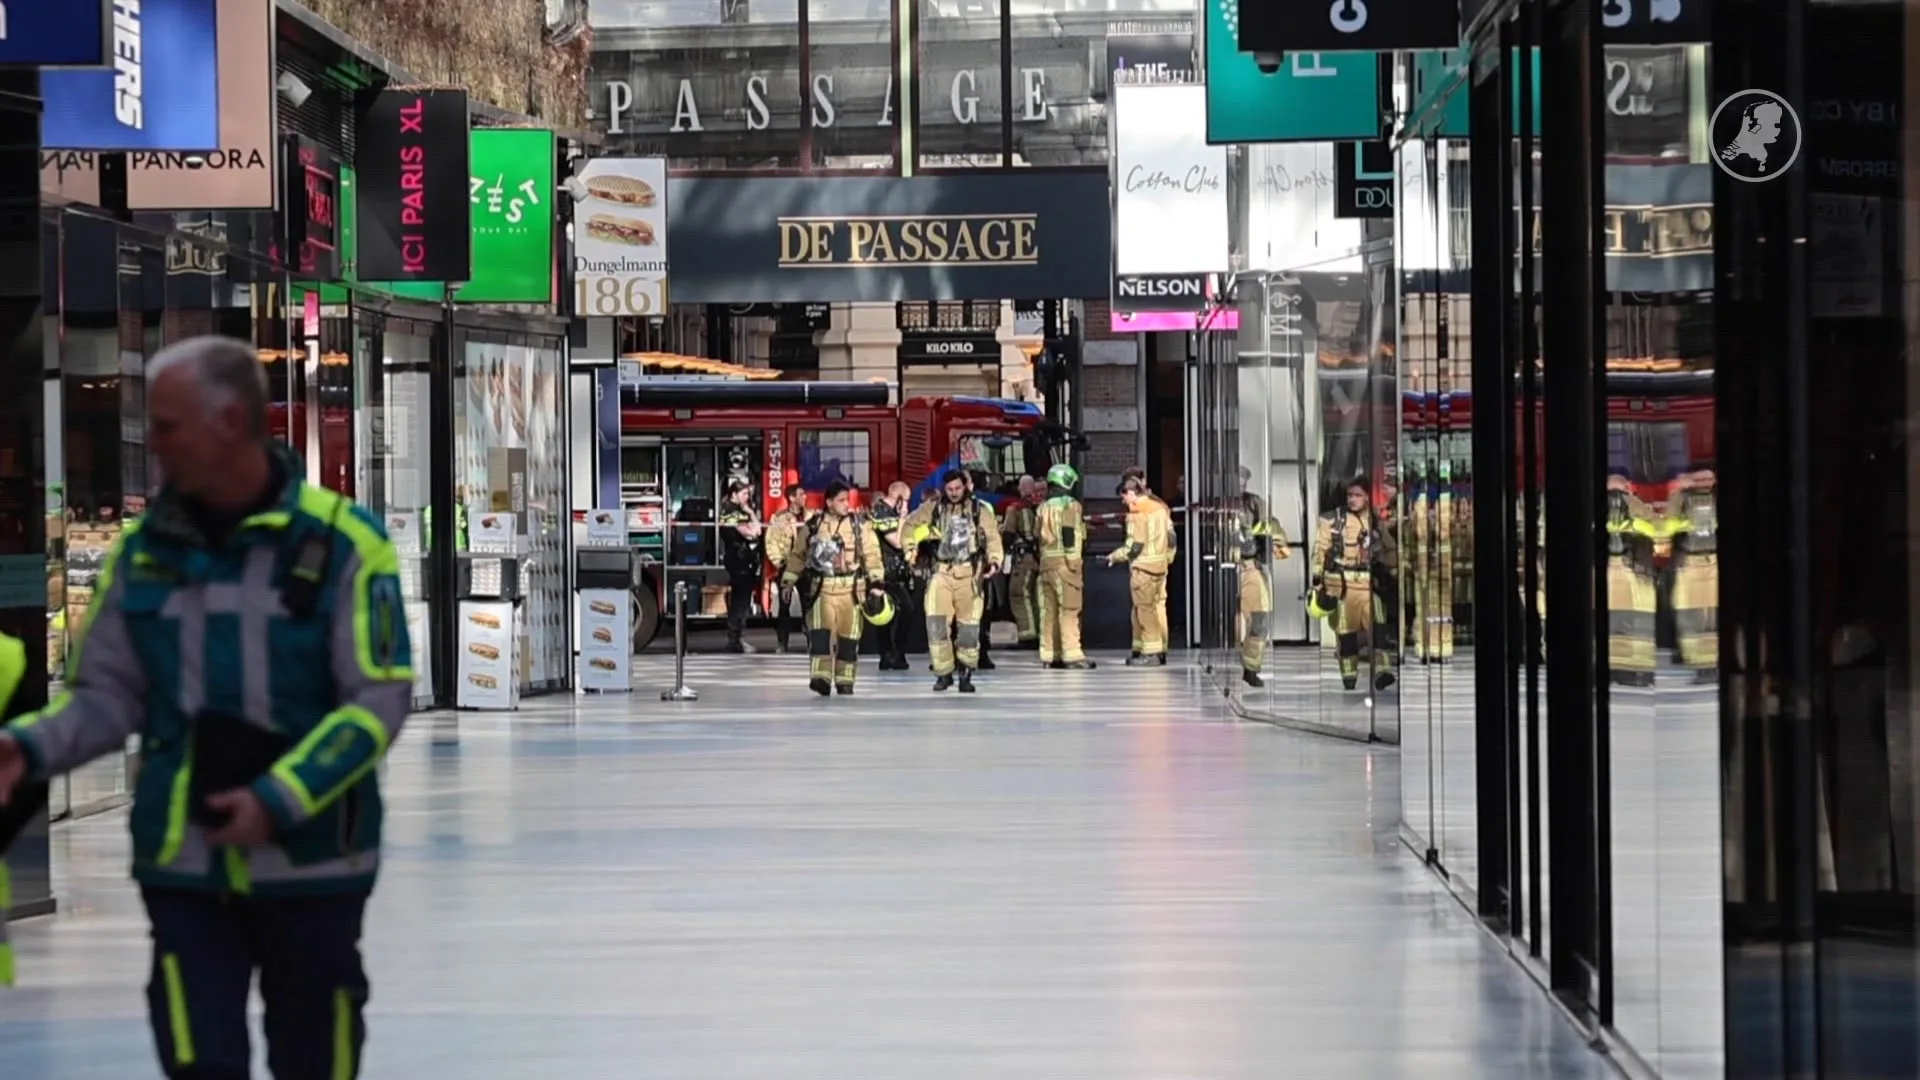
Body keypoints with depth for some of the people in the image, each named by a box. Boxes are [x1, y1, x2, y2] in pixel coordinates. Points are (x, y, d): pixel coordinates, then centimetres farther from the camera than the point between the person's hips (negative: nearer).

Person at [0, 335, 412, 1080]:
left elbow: (380, 699, -10)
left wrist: (280, 800, -20)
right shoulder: (145, 550, 4)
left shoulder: (340, 541, -8)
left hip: (309, 860, -2)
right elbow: (109, 695, 7)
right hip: (183, 865, 2)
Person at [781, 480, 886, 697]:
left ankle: (845, 680, 17)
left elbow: (871, 554, 2)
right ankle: (821, 677, -23)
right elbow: (798, 554, 15)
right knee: (820, 630, -17)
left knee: (848, 636, 5)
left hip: (851, 589, 0)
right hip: (822, 587, 0)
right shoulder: (813, 526, 4)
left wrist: (876, 583, -5)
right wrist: (788, 580, 14)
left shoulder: (859, 525, 2)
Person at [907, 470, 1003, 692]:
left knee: (968, 626, 0)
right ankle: (943, 672, -1)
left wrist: (994, 561, -13)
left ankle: (966, 674, 14)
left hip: (969, 573, -1)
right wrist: (911, 547, 2)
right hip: (940, 572, 1)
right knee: (936, 622, -11)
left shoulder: (979, 509, 5)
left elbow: (992, 537, 1)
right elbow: (910, 524, 16)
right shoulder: (933, 507, 8)